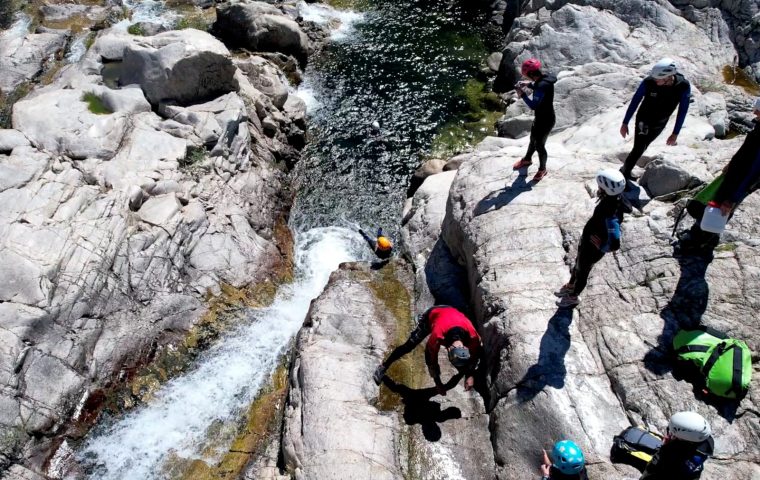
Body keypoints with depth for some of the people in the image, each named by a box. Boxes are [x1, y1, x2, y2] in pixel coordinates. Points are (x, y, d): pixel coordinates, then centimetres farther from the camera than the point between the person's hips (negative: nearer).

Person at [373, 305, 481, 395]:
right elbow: (431, 359, -26)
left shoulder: (473, 335, -39)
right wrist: (438, 382, -17)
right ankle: (383, 367, 11)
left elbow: (474, 354, -14)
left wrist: (470, 375, -16)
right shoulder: (438, 336, -46)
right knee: (409, 345, -3)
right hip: (431, 314, -3)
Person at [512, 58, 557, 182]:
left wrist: (522, 94, -24)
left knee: (539, 145, 11)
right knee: (533, 139, 29)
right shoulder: (545, 78, -5)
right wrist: (529, 85, 3)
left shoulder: (542, 86, -34)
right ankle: (527, 159, 54)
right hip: (542, 117, 10)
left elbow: (533, 106, -33)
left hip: (545, 121, -9)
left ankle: (542, 169, 33)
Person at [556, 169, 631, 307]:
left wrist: (601, 247, -23)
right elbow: (628, 208, 6)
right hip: (586, 241, 8)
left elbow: (614, 245, -42)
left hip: (591, 249, -8)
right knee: (578, 265, 32)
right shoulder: (614, 198, -18)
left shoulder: (611, 216, -44)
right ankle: (570, 286, 61)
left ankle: (573, 297, 50)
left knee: (582, 272, 21)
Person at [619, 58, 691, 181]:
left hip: (660, 125, 3)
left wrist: (675, 133, -9)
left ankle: (626, 170, 37)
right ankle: (624, 174, 8)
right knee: (638, 149, -9)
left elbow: (682, 110, -13)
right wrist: (625, 123, -11)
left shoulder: (684, 87, -26)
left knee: (642, 147, 18)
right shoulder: (648, 82, -31)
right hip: (643, 120, -3)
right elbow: (635, 101, -16)